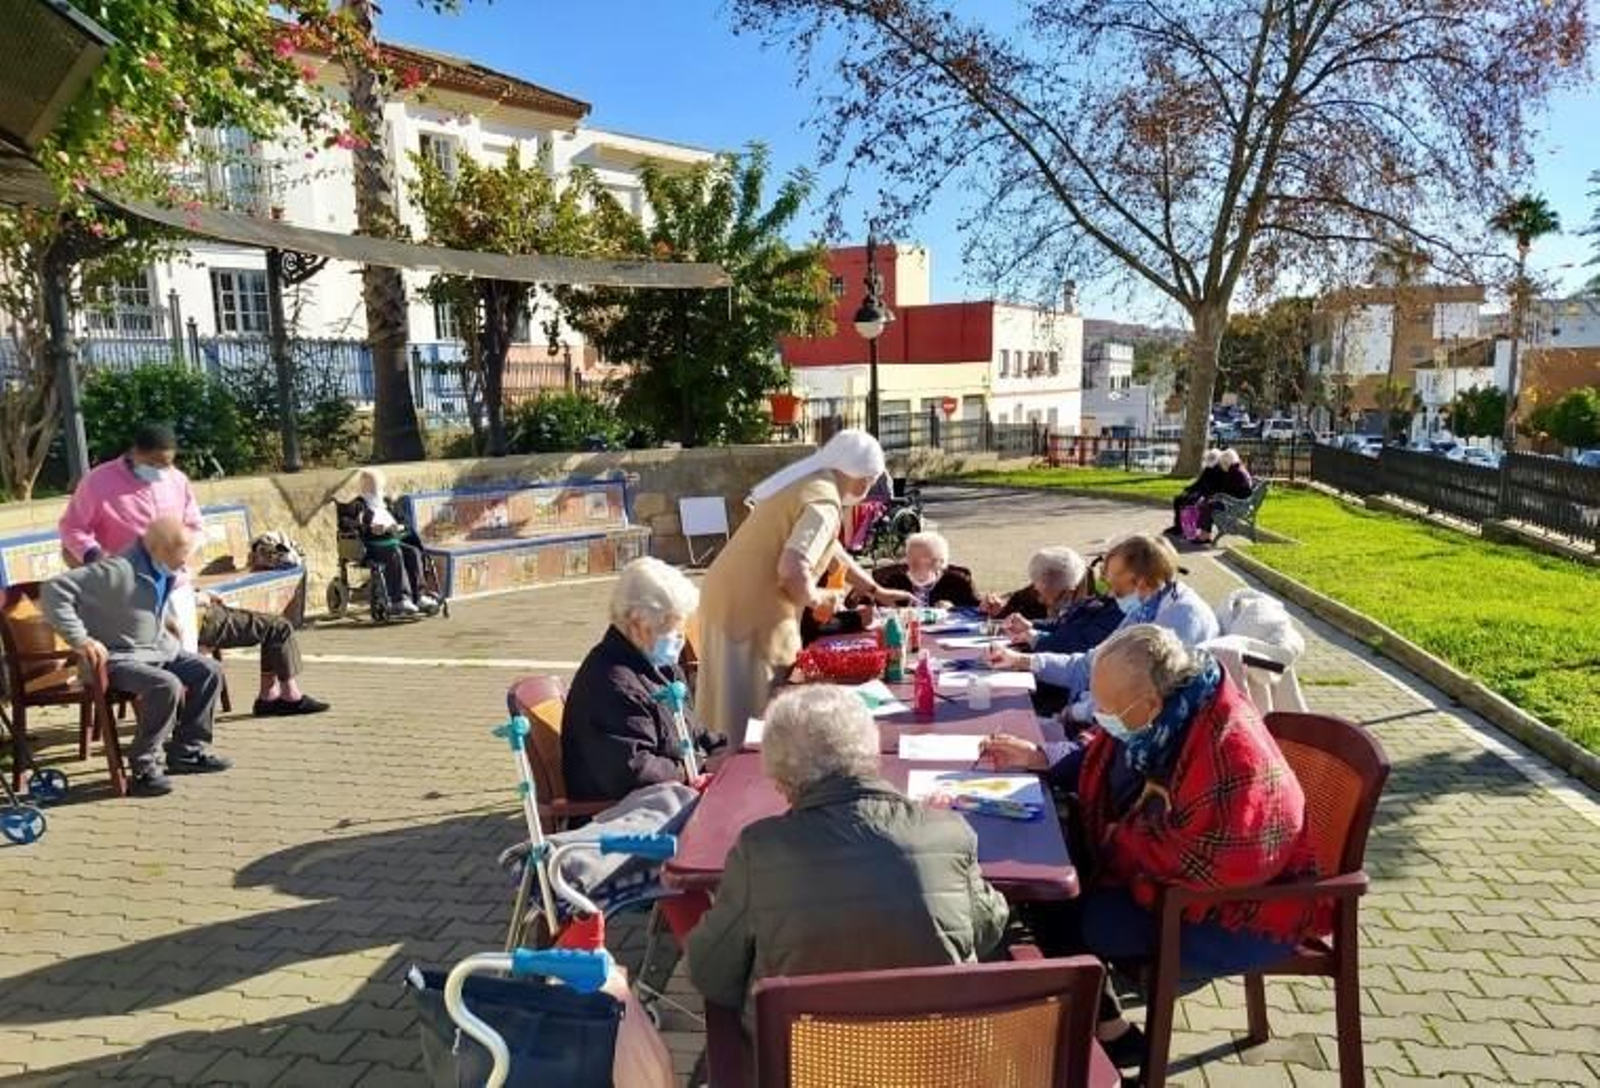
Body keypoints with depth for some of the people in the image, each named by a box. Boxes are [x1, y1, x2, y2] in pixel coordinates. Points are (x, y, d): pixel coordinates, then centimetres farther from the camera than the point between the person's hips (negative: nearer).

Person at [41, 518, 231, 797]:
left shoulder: (163, 572, 4)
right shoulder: (118, 571, -25)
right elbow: (54, 590, -30)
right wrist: (80, 639, -30)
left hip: (158, 649, 9)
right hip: (117, 658, -9)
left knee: (209, 671, 4)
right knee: (166, 685, -32)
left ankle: (187, 752, 13)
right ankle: (143, 768, -17)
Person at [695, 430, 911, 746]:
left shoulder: (809, 484, 16)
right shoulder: (824, 502, -15)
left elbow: (831, 551, 30)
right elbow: (792, 571, -28)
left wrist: (876, 591, 34)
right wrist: (821, 598, -8)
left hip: (730, 599, 10)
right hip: (752, 612, -10)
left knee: (736, 712, 18)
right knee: (754, 716, 1)